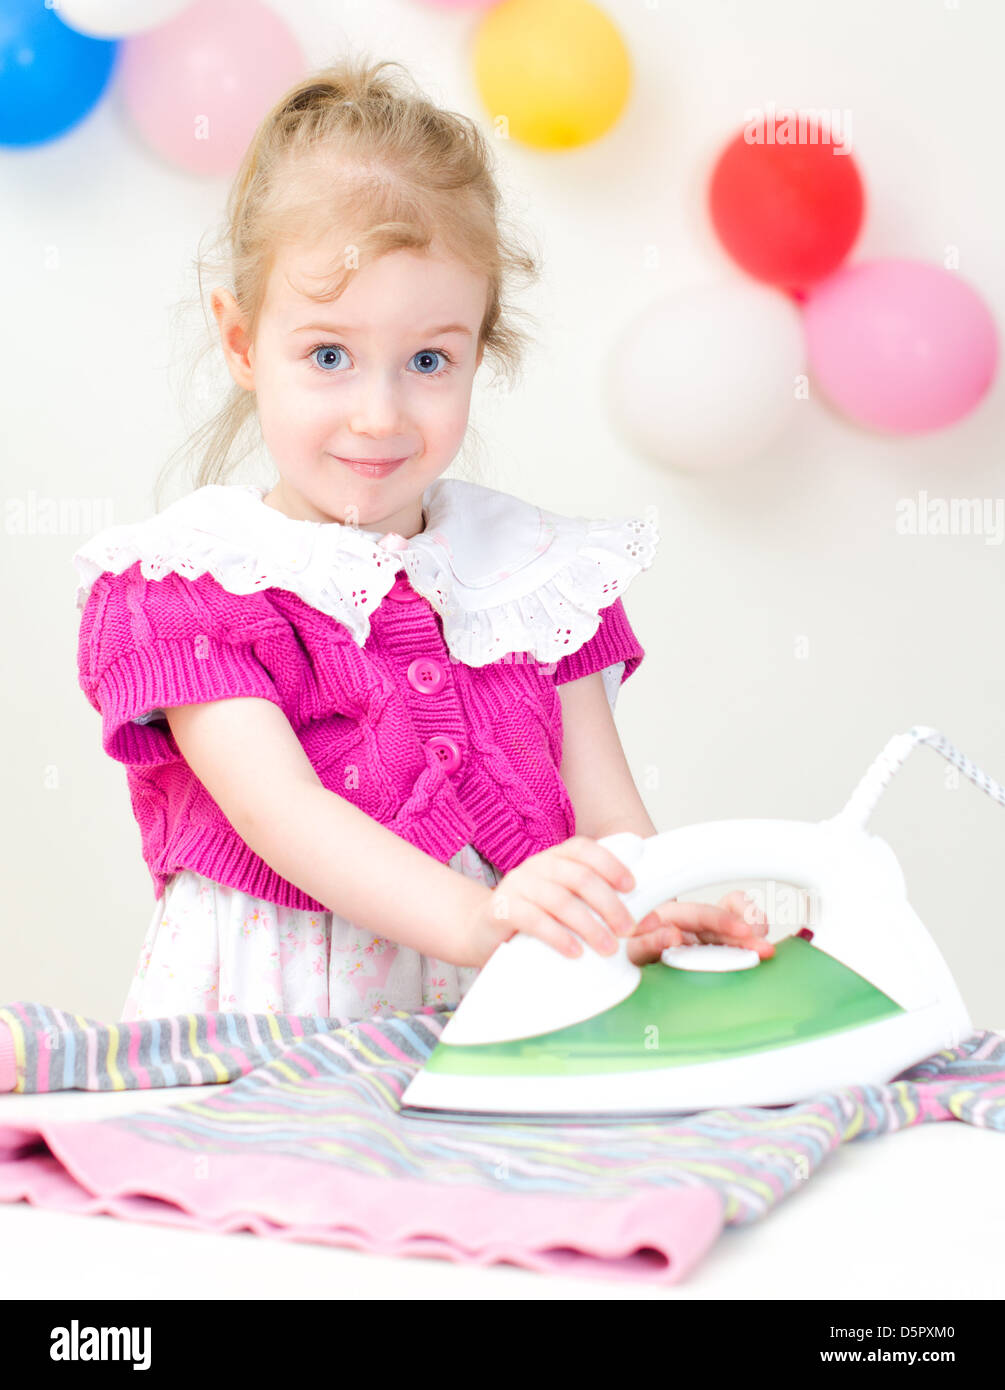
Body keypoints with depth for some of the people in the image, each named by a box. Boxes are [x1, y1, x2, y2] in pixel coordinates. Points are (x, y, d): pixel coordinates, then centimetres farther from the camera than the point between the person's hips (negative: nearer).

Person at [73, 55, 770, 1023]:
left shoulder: (537, 571, 11)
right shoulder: (188, 579, -2)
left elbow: (610, 816, 6)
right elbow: (276, 807, -17)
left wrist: (659, 918, -18)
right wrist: (479, 921, -33)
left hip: (505, 1020, 7)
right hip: (268, 1028, -7)